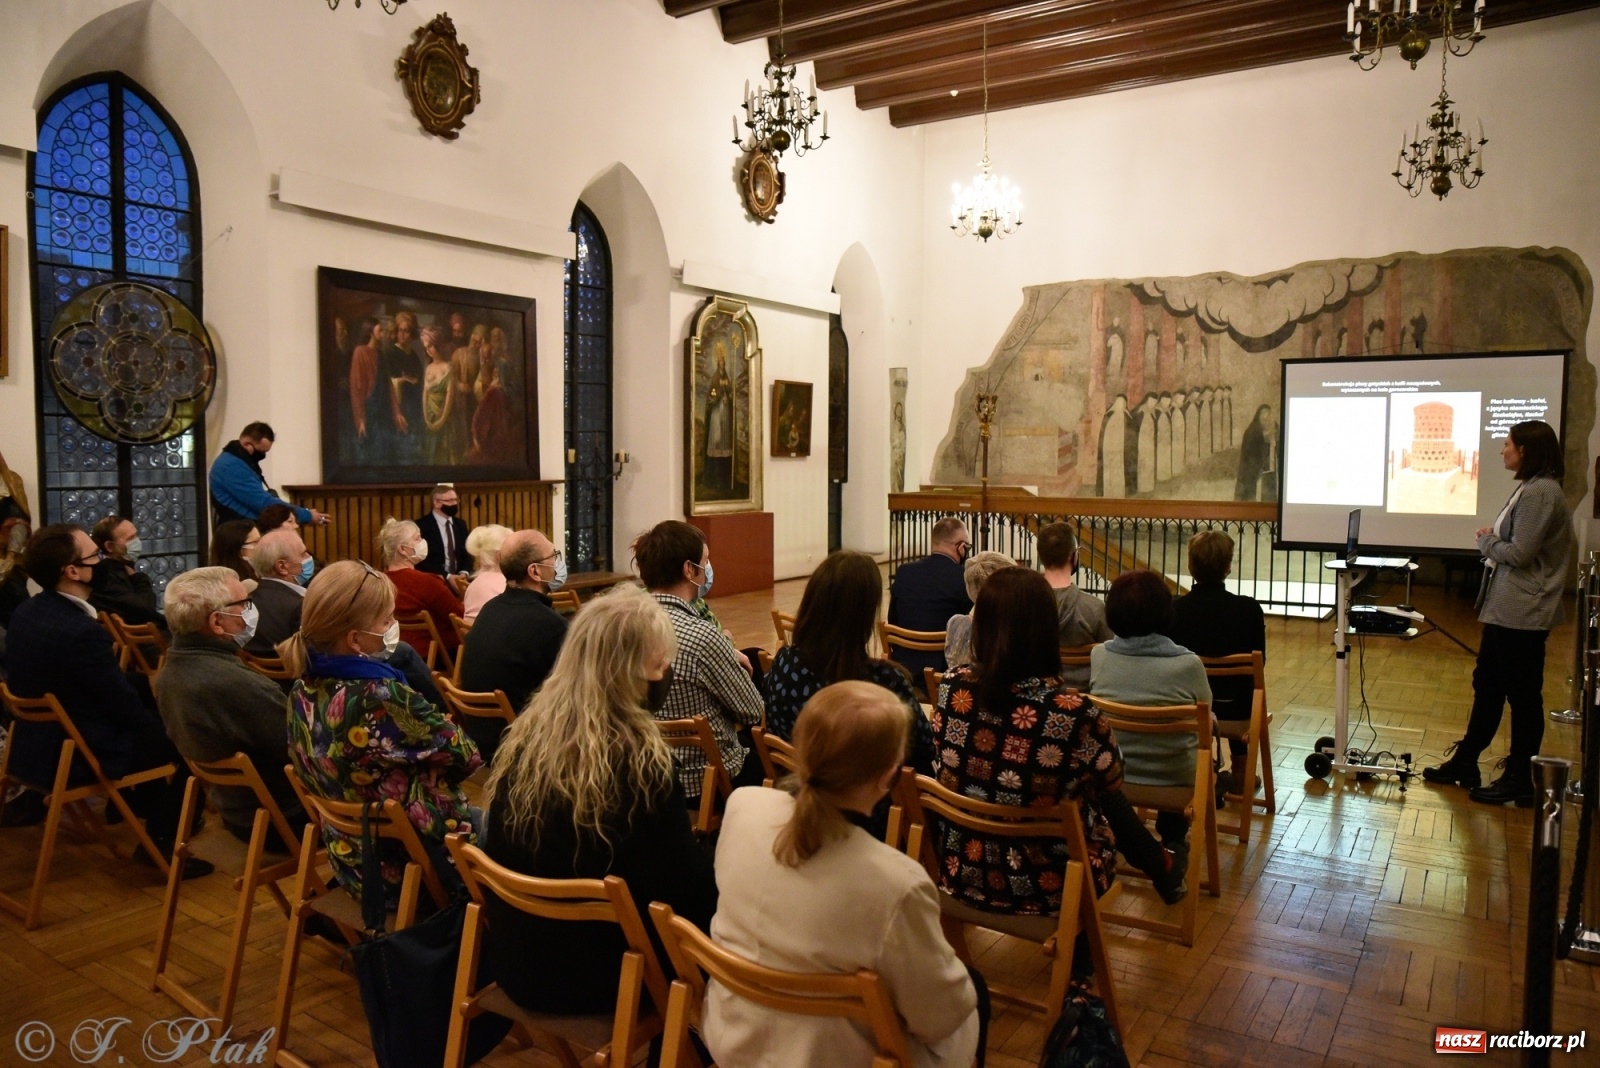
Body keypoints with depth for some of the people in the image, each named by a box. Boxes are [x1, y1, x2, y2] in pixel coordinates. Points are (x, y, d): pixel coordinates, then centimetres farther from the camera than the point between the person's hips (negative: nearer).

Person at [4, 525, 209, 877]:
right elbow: (127, 708, -20)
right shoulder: (82, 631, -30)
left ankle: (140, 806, 37)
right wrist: (165, 722, 0)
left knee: (152, 723, 24)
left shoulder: (25, 612, -1)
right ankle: (161, 841, 15)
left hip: (36, 742, 9)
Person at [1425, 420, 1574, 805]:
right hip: (1505, 608, 10)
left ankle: (1520, 781, 14)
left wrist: (1487, 542, -4)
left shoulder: (1541, 492, -17)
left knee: (1523, 694, 1)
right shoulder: (1529, 489, 14)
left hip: (1523, 613, -10)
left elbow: (1519, 553, -20)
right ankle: (1464, 763, 27)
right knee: (1487, 684, 16)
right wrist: (1492, 541, -2)